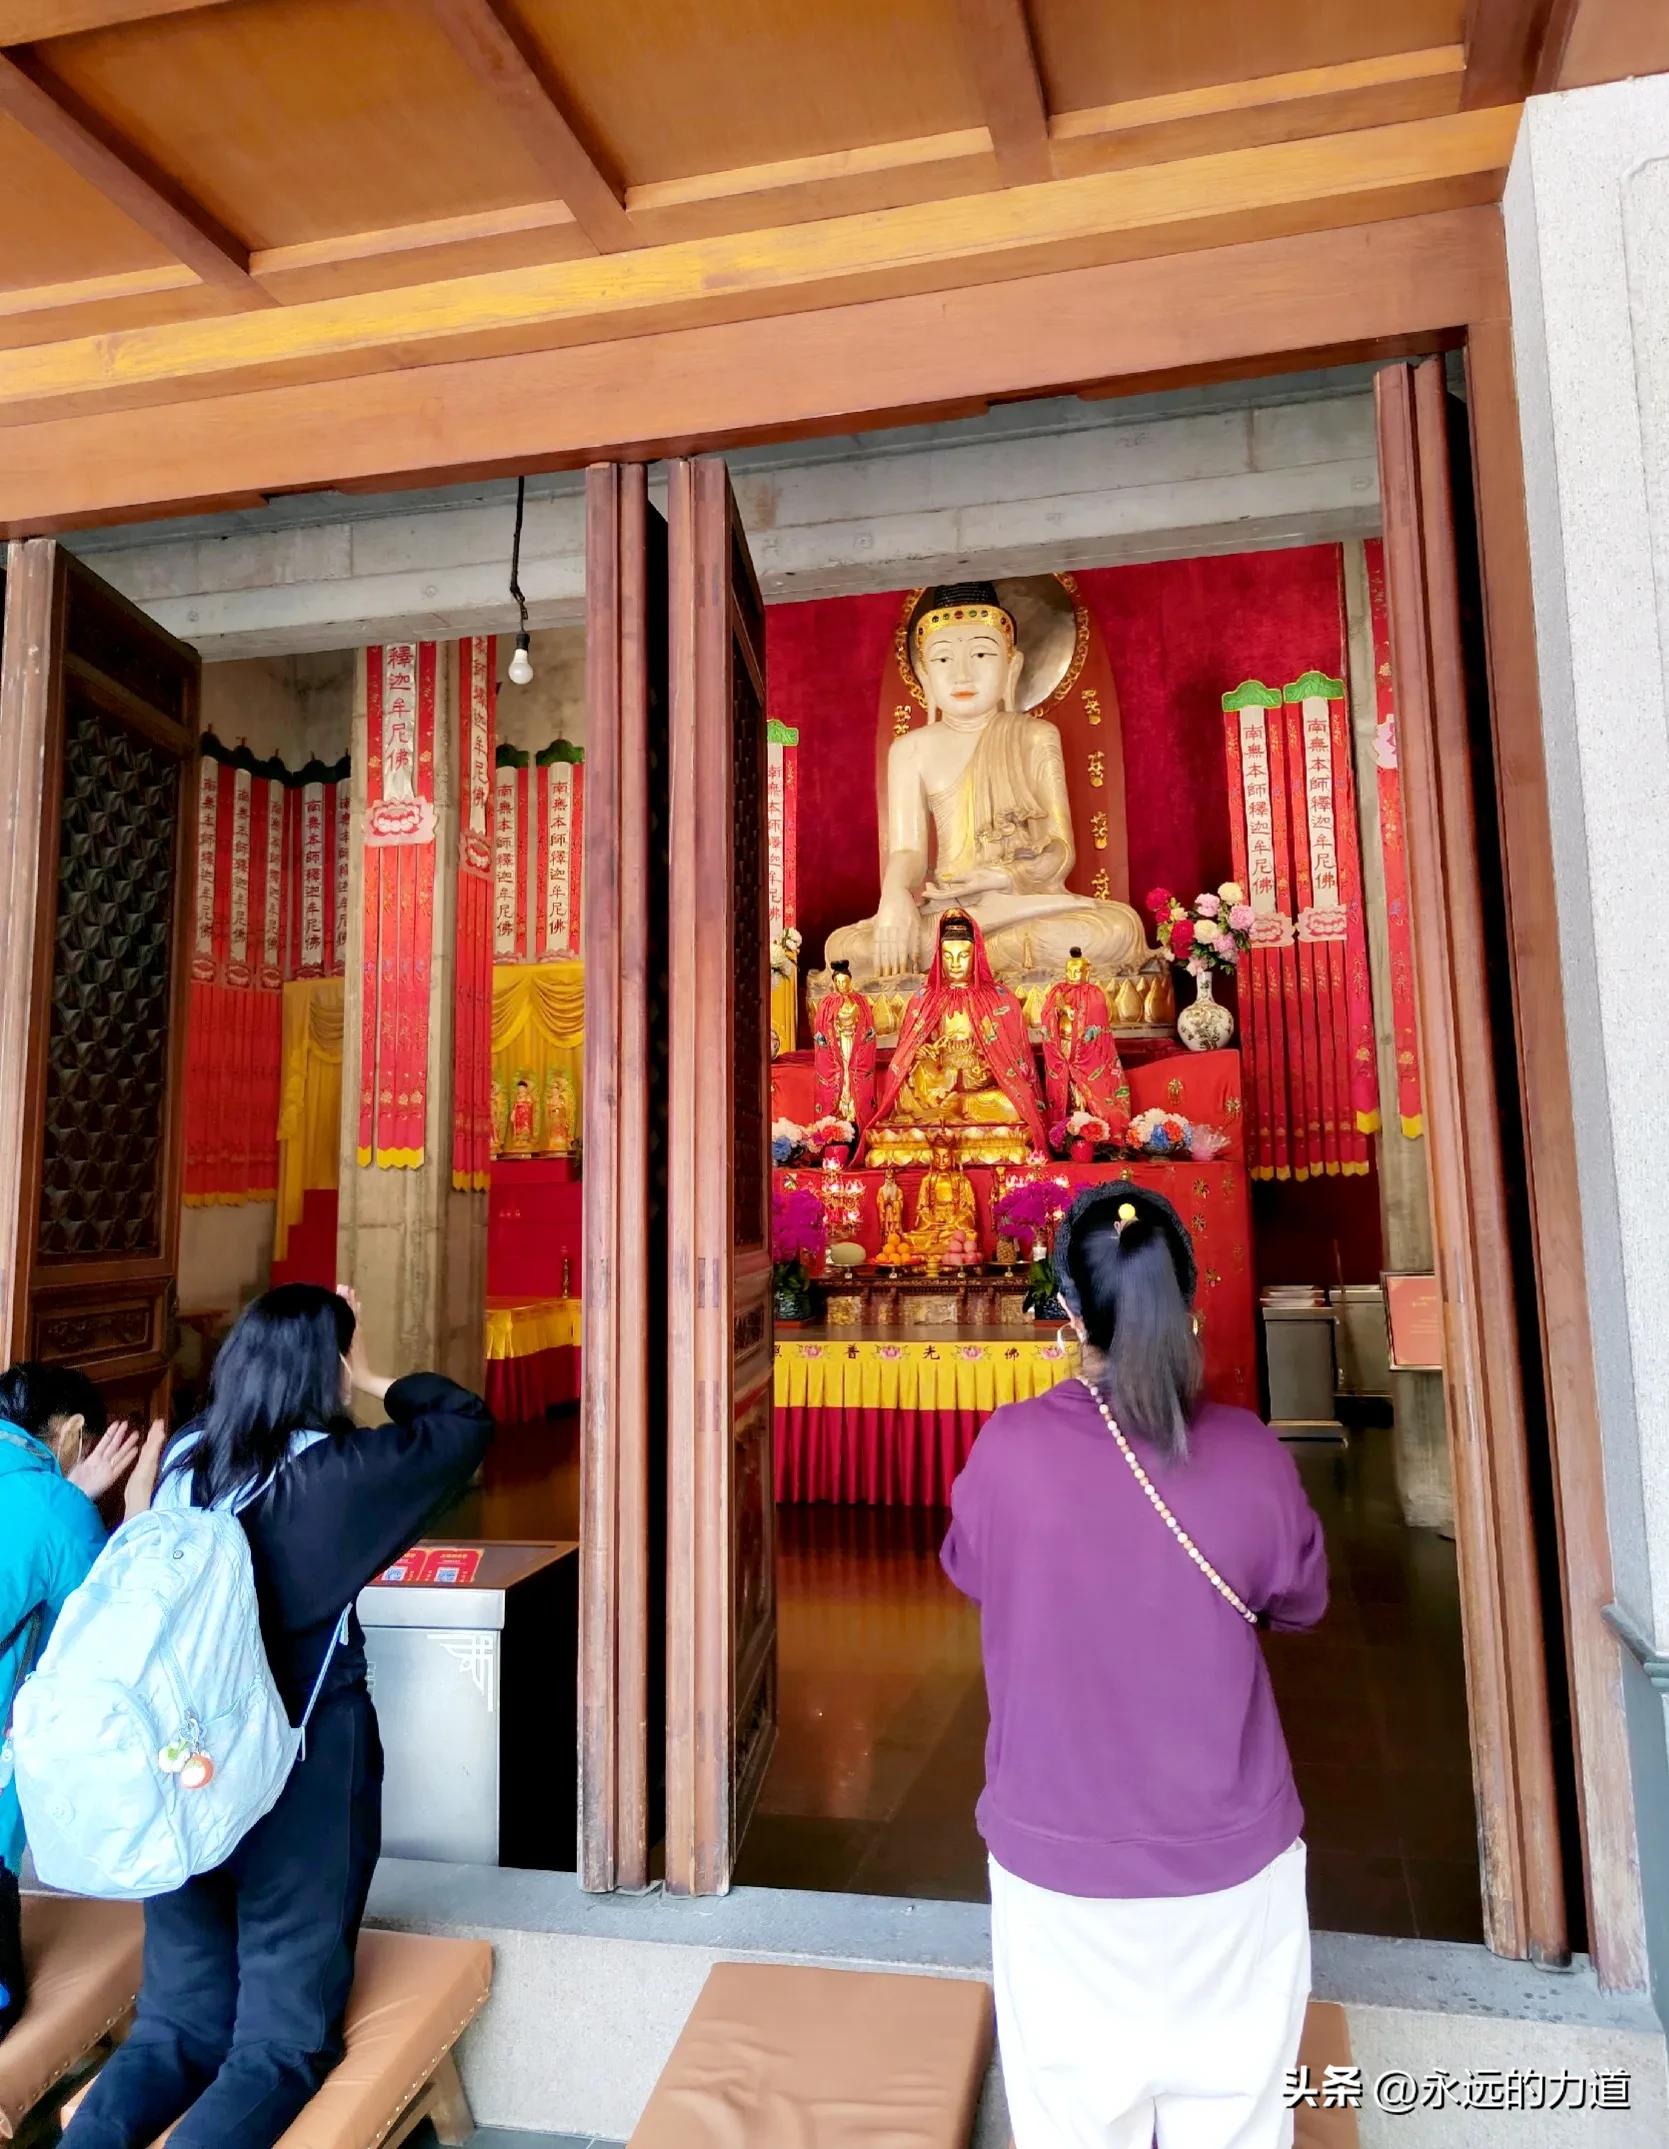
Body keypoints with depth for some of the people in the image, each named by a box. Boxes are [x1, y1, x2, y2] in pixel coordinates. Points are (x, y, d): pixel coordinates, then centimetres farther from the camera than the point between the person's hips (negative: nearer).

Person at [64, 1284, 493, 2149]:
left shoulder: (182, 1457, -3)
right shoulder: (334, 1471, -18)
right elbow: (468, 1421, -4)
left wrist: (302, 1333, 17)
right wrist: (376, 1380, 5)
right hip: (302, 1776, -5)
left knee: (177, 2024, 17)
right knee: (281, 2038, 7)